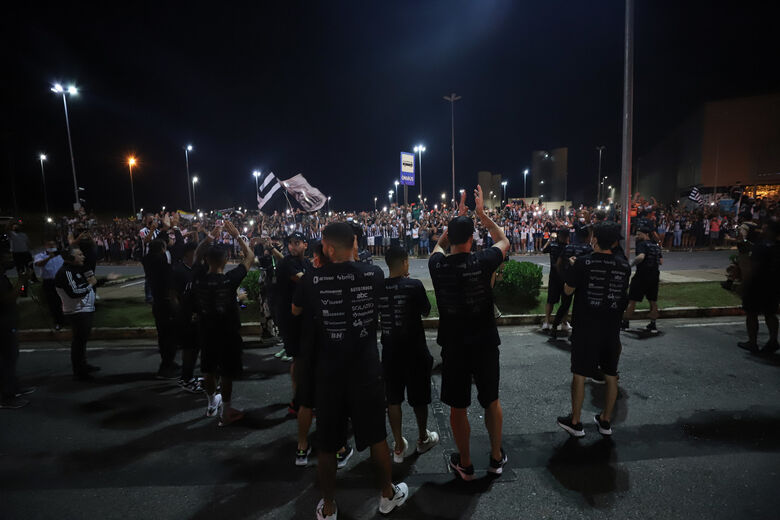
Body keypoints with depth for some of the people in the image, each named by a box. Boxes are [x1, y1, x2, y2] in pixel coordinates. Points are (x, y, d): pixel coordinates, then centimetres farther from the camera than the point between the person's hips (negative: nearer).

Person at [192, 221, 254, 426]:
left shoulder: (198, 279, -11)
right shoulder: (230, 279, -23)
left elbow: (197, 256, 10)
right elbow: (250, 256, -10)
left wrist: (209, 238, 8)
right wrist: (236, 235, -5)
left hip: (207, 332, 5)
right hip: (229, 334, -4)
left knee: (210, 370, 21)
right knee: (227, 373, 8)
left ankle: (212, 404, 41)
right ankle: (226, 412, 20)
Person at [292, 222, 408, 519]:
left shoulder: (314, 279, -11)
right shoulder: (374, 274, -9)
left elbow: (295, 311, 9)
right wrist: (353, 258, 23)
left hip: (328, 373, -1)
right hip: (366, 370, 1)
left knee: (327, 444, 17)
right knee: (377, 436, 20)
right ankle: (388, 495, 39)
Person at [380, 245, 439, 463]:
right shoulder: (414, 285, -17)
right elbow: (426, 311, -2)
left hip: (390, 349, 3)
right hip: (414, 349, -3)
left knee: (393, 398, 13)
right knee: (419, 397, 15)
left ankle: (398, 446, 22)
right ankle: (423, 439, 35)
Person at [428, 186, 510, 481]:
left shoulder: (437, 265, -11)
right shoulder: (482, 262, -16)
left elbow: (440, 244, 14)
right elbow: (503, 241, 6)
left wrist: (458, 216, 16)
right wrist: (481, 213, 11)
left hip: (453, 346, 0)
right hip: (484, 343, 0)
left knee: (457, 406, 14)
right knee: (491, 400, 20)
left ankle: (465, 464, 29)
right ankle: (496, 457, 36)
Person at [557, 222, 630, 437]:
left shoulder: (584, 262, -13)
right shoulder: (624, 265, 0)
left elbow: (568, 290, -6)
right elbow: (622, 291, 13)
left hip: (586, 328, -4)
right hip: (612, 328, 4)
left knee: (579, 374, 7)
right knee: (611, 375, 16)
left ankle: (575, 422, 18)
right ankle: (605, 421, 29)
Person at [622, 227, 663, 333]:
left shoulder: (642, 244, -9)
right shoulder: (657, 246, 13)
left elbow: (641, 257, -27)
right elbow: (661, 262, 9)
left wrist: (631, 264, -13)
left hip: (642, 275, -7)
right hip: (654, 276, 7)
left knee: (632, 300, 1)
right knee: (653, 301, 13)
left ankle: (625, 323, 8)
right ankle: (653, 325, 17)